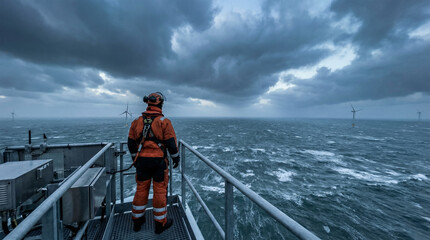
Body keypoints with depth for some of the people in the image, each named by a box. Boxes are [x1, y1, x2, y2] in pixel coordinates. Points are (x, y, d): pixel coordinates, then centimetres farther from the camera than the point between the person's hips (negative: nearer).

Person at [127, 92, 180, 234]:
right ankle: (160, 223, 23)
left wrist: (135, 159, 22)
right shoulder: (164, 121, -10)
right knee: (160, 191, 8)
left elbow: (131, 143, 9)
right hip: (159, 161, -4)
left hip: (141, 161, 5)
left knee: (141, 189, 18)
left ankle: (137, 221, 36)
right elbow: (171, 143, -11)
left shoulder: (137, 121, 5)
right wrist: (176, 158, 3)